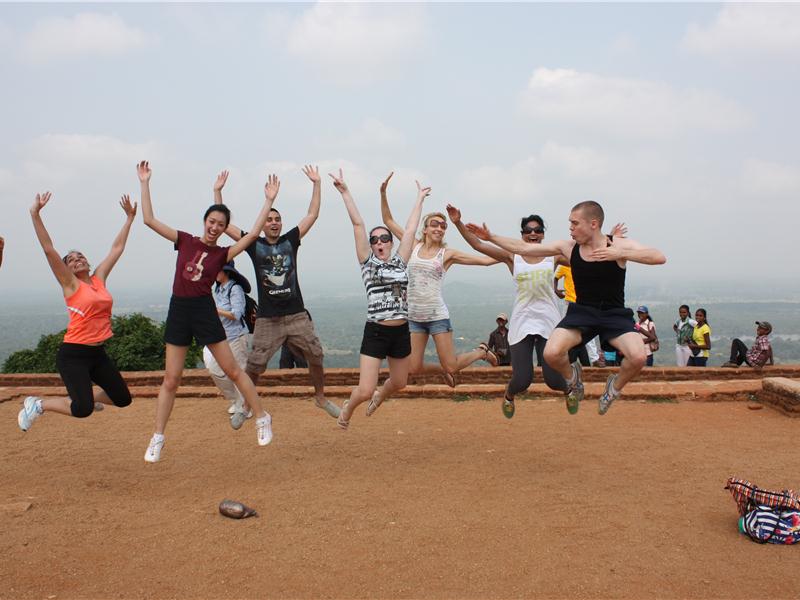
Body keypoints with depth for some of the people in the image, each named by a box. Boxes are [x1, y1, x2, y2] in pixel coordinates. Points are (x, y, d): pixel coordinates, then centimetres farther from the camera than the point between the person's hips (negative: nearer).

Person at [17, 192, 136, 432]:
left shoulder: (99, 278, 9)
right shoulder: (70, 284, -4)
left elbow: (117, 248, 16)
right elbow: (48, 249, -14)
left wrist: (129, 217, 20)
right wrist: (35, 214, -22)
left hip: (98, 353, 6)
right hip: (73, 354, -6)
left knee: (123, 399, 10)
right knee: (82, 409, -16)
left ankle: (88, 397, 35)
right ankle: (37, 404, 8)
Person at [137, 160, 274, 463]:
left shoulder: (223, 253, 1)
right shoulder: (184, 240, 6)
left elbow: (253, 233, -9)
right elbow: (149, 219, 4)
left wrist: (269, 200, -11)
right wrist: (144, 183, 2)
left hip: (205, 312, -1)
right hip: (178, 311, 2)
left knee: (233, 371, 2)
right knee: (171, 379, 5)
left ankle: (262, 418, 16)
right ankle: (157, 439, 14)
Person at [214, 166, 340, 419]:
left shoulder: (290, 240, 7)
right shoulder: (254, 244, 3)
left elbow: (312, 215, 8)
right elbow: (223, 224, 3)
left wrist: (317, 183, 6)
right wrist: (217, 191, 1)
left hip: (297, 315, 2)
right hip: (267, 319, -2)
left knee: (316, 357, 4)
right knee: (254, 365, -3)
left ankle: (321, 398, 24)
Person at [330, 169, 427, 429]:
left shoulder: (400, 261, 7)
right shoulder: (367, 262, -1)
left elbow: (410, 229, 10)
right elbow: (358, 224, -6)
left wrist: (420, 198, 15)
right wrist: (345, 192, -9)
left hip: (401, 332, 4)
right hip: (375, 332, -4)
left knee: (399, 383, 19)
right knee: (364, 391, -8)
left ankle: (379, 396, 55)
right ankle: (347, 408, 28)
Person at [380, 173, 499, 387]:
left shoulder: (447, 254, 1)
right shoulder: (414, 246, 7)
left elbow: (484, 260, 0)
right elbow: (389, 221, 8)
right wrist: (383, 193, -1)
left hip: (437, 315, -3)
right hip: (414, 316, 3)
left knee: (452, 367, -2)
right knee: (414, 368, 0)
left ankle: (481, 352, 29)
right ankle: (442, 369, 33)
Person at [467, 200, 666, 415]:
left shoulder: (619, 245, -10)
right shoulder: (568, 247, -2)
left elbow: (660, 257, -21)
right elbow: (523, 248, 3)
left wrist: (621, 254, -31)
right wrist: (491, 237, 1)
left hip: (615, 314, -2)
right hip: (582, 311, 2)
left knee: (637, 357, -27)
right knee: (551, 353, -23)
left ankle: (615, 386, 9)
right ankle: (572, 376, 15)